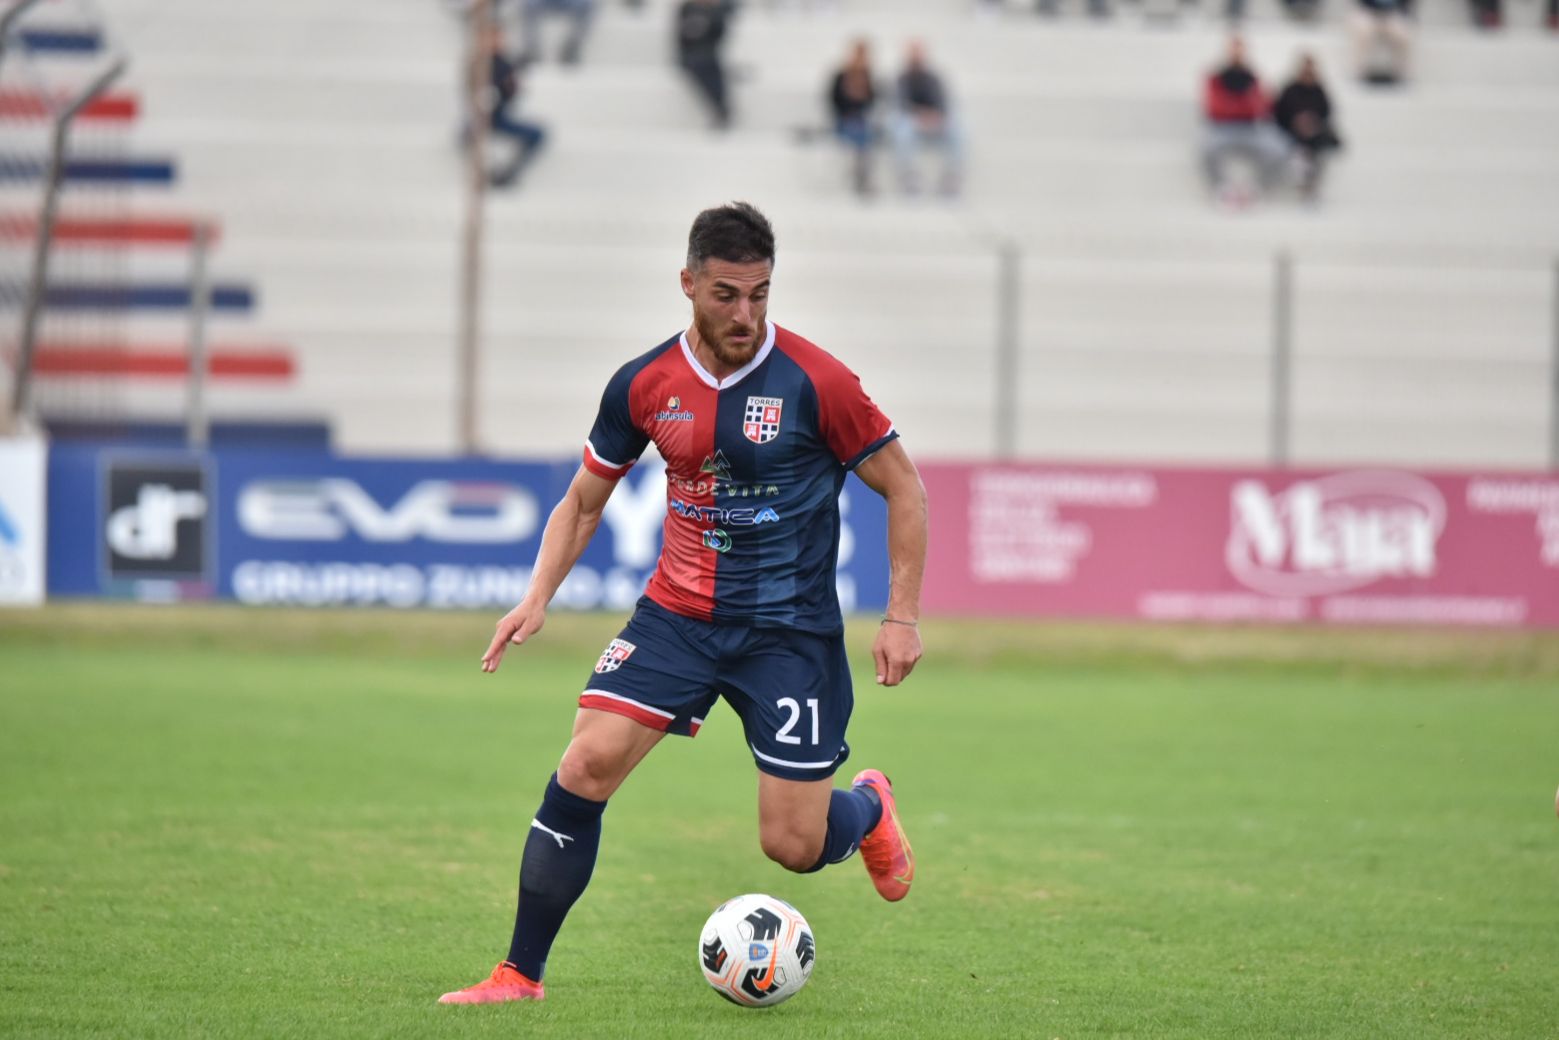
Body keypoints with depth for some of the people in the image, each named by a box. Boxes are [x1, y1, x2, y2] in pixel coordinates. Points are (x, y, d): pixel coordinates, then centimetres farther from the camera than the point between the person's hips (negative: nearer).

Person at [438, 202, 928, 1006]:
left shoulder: (814, 382, -13)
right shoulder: (644, 386, -2)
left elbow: (903, 487, -3)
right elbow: (584, 499, 13)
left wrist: (902, 617, -7)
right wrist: (538, 598, -1)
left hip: (790, 631, -3)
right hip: (677, 615, 3)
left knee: (794, 847, -3)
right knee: (585, 766, -16)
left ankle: (868, 809, 36)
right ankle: (521, 975, -5)